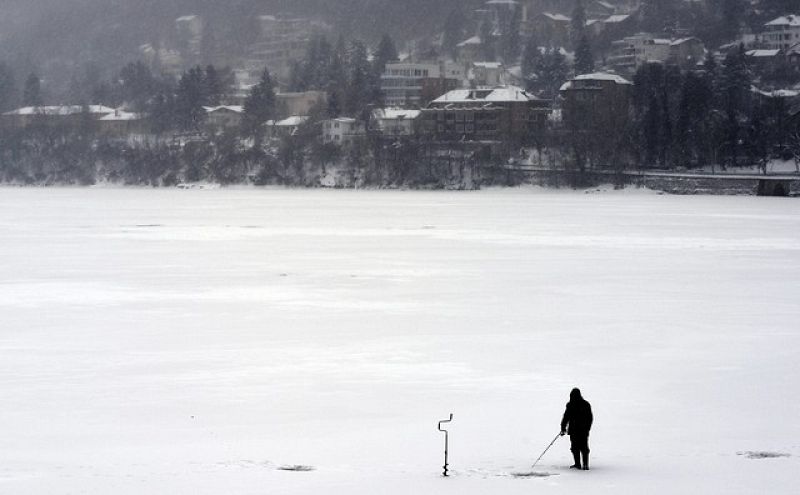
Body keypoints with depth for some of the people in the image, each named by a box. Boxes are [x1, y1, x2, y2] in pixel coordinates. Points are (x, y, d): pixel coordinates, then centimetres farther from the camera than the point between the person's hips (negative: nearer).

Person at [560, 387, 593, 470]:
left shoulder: (571, 405, -8)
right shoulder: (586, 404, 6)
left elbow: (566, 417, -7)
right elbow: (590, 418, 13)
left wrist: (563, 429, 2)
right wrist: (587, 428, 22)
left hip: (574, 430, -4)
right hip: (584, 430, 4)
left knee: (575, 447, 3)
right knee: (584, 447, 8)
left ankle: (577, 464, 1)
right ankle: (585, 464, 2)